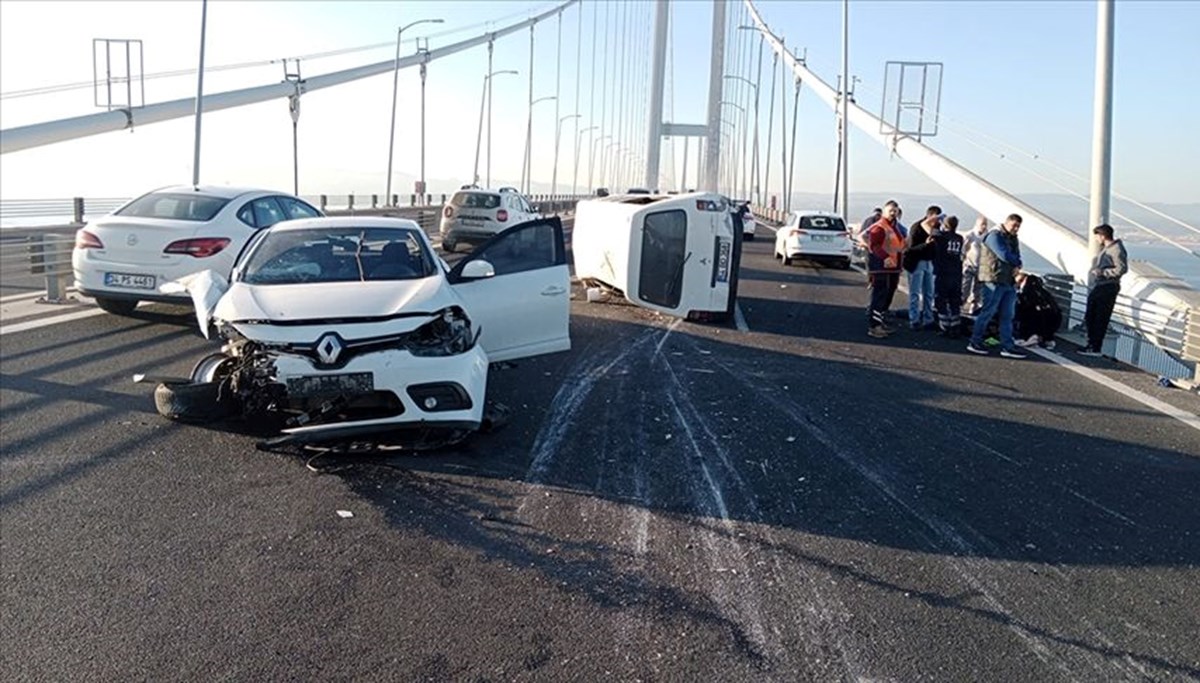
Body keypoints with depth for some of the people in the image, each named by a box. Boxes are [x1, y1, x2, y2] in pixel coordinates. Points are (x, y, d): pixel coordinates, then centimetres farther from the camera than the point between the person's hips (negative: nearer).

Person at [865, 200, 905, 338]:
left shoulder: (894, 228, 19)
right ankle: (873, 326, -5)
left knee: (887, 298, 15)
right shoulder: (878, 227, -13)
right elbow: (873, 245, -25)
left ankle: (882, 323, 25)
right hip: (881, 270, -10)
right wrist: (885, 257, -38)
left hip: (892, 269, 10)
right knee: (878, 298, -9)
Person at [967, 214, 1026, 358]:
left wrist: (1016, 266, -7)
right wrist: (1017, 262, -2)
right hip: (994, 280, -9)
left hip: (1009, 281, 9)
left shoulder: (1013, 239, 18)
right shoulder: (994, 236, -10)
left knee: (1007, 315, 8)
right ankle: (975, 342, 7)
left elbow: (1016, 257, 16)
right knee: (988, 312, -4)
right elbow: (1004, 255, -20)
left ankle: (1007, 346, 11)